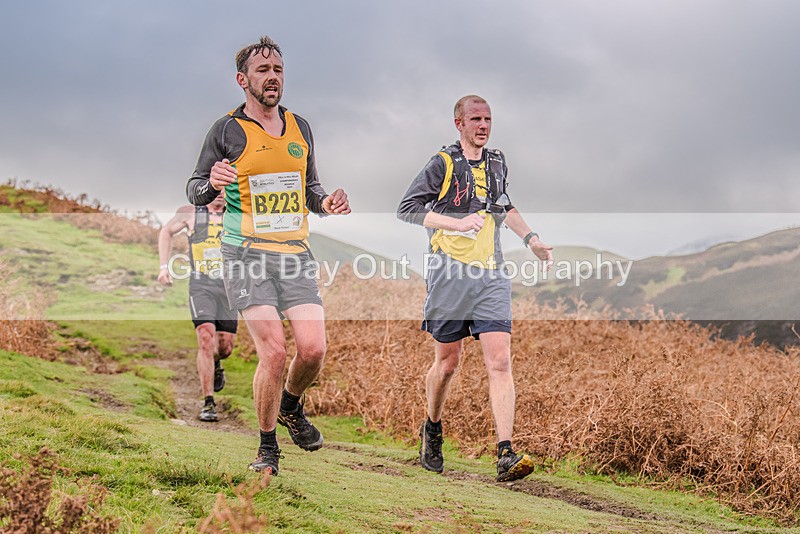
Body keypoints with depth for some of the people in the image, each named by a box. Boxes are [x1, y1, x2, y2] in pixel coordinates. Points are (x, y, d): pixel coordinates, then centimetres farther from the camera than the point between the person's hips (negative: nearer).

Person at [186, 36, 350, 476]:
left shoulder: (300, 128, 14)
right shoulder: (227, 130, 0)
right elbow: (194, 192, 4)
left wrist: (325, 202, 3)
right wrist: (213, 184, -19)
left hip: (296, 254, 4)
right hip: (247, 254, -4)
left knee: (313, 349, -9)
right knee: (273, 352, -14)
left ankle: (291, 407, 25)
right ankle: (267, 447, 5)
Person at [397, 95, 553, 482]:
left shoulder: (497, 163, 15)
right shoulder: (443, 164, -4)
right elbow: (406, 208, -10)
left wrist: (530, 238, 26)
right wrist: (458, 223, -18)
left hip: (491, 276, 4)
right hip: (451, 274, -4)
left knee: (500, 361, -10)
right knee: (447, 362, 7)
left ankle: (505, 456, -15)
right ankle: (432, 431, 34)